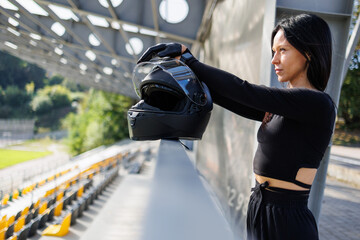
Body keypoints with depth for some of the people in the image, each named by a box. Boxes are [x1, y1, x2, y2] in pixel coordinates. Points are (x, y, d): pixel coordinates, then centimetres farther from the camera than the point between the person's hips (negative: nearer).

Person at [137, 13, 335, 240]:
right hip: (260, 212, 8)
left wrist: (188, 59, -12)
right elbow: (229, 99, 5)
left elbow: (244, 92, -19)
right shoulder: (278, 107, 9)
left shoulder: (318, 104, -16)